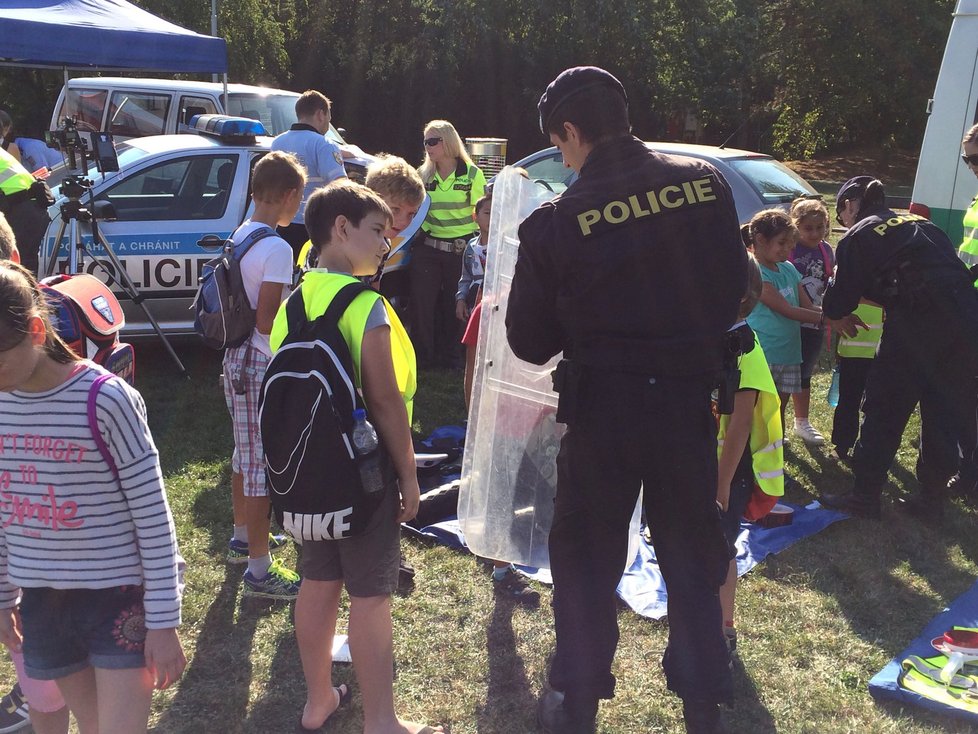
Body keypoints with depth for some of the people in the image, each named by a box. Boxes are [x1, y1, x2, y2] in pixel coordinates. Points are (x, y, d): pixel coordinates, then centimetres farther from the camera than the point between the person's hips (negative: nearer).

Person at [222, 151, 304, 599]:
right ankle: (259, 569, 7)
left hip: (237, 359, 10)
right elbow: (267, 321, -22)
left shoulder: (239, 237, 8)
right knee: (264, 464, -2)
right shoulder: (277, 248, -19)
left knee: (246, 452, 23)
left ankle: (244, 537, 41)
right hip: (262, 366, -10)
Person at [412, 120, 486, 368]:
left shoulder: (472, 174, -2)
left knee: (455, 304, 4)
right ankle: (422, 355, 12)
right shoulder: (423, 175, 9)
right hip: (427, 249, 3)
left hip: (462, 250, -3)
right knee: (422, 302, 1)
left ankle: (449, 355, 17)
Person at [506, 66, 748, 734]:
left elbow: (530, 342, -5)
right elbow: (735, 284, 6)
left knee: (586, 555, 15)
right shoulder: (705, 181, -4)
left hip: (603, 406, -3)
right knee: (692, 552, 18)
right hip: (689, 401, 3)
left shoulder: (557, 221, -13)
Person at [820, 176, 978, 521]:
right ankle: (932, 498, 26)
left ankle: (865, 496, 15)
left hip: (917, 325, -6)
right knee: (946, 414, 16)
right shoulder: (919, 223, 24)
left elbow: (842, 296, 5)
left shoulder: (857, 237, 5)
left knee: (884, 409, 8)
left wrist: (839, 314, 30)